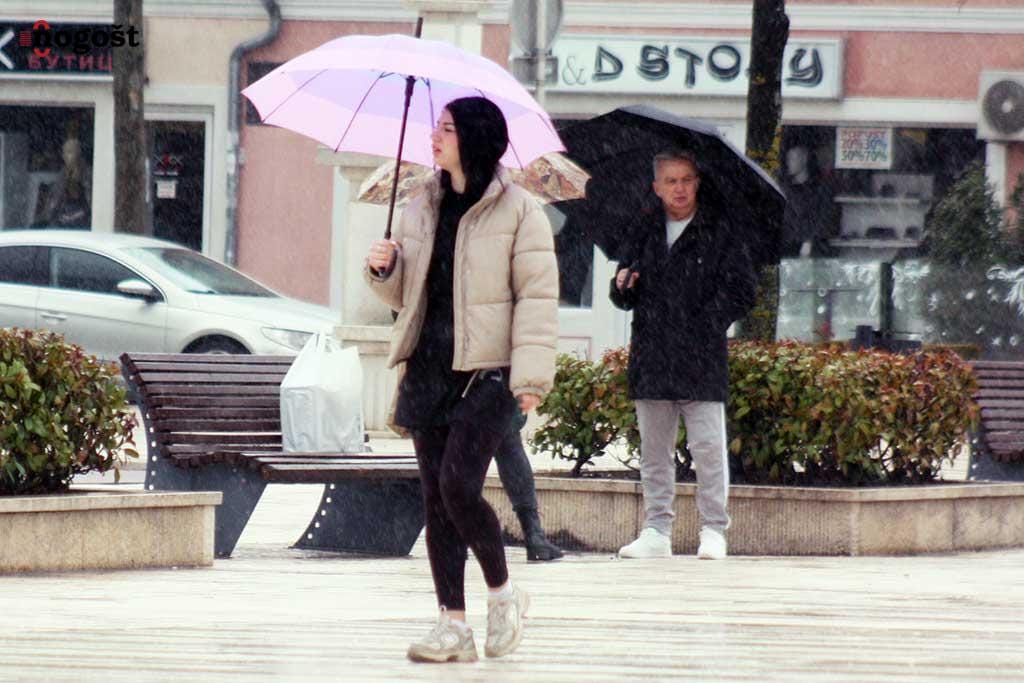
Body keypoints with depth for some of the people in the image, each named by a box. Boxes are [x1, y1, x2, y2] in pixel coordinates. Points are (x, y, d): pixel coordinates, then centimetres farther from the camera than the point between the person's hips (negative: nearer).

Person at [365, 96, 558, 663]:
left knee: (459, 486, -16)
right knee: (436, 498, 2)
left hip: (486, 373, -6)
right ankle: (453, 626, 5)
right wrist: (385, 271, -1)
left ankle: (502, 591, 7)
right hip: (429, 371, 6)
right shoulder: (422, 208, 13)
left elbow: (537, 296, -8)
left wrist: (531, 376, -16)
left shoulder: (518, 212, -4)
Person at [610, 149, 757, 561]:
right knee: (654, 449, 7)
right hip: (651, 363, 4)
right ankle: (656, 531, 11)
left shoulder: (719, 231, 2)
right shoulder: (643, 232, 14)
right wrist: (622, 286, -3)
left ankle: (713, 531, 0)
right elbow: (624, 297, 19)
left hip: (701, 358, -4)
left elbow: (741, 292, 0)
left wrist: (704, 326, -10)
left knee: (708, 447, -5)